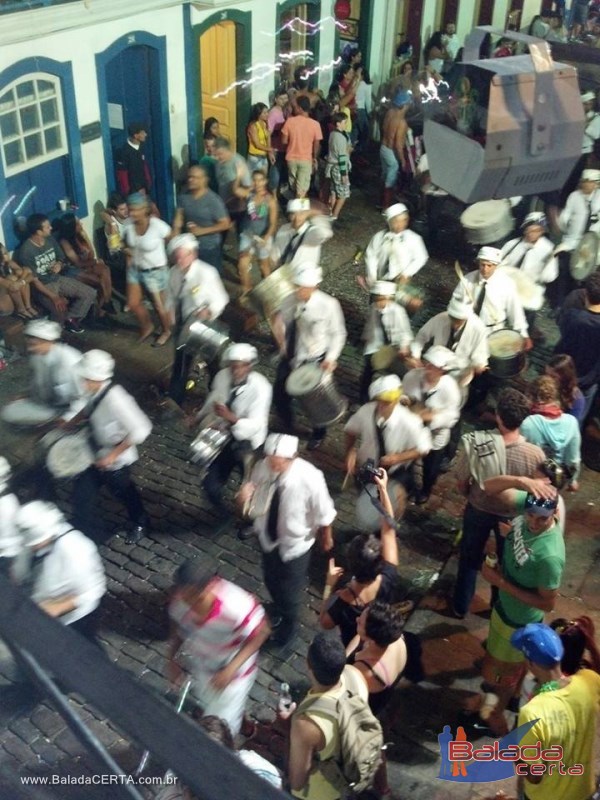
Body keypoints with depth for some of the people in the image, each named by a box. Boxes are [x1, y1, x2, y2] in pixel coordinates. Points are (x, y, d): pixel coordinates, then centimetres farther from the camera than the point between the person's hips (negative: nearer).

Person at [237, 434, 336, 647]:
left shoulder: (310, 478, -35)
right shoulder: (261, 468, -25)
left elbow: (323, 513, -17)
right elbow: (250, 502, -8)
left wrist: (326, 538, 1)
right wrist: (244, 497, -32)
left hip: (295, 543, -4)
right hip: (267, 537, 4)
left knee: (290, 588, 19)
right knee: (270, 580, 29)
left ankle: (289, 622, 54)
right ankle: (278, 608, 65)